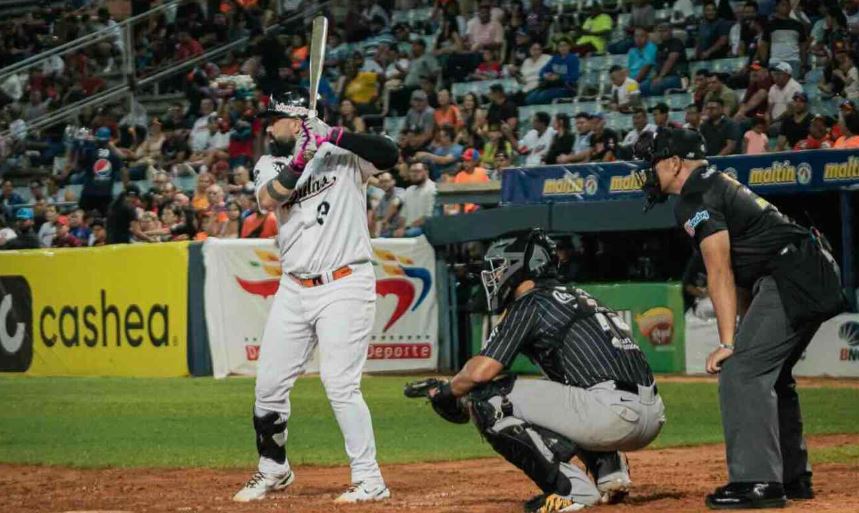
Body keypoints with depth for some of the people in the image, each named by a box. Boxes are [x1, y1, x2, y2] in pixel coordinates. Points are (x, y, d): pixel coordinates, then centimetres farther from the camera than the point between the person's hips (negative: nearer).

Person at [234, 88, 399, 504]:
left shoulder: (342, 153, -3)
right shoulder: (269, 165, 9)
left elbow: (389, 155, -21)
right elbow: (269, 200, -11)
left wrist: (333, 135, -26)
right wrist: (301, 158, -22)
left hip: (343, 286, -6)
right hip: (294, 289, 6)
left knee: (339, 384, -14)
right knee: (269, 383, 9)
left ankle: (369, 480, -6)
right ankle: (273, 470, 29)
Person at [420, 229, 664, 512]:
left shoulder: (530, 304, 2)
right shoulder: (580, 298, 28)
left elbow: (481, 371, -5)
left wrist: (446, 391, 17)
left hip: (611, 412, -9)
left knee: (488, 400, -2)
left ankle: (571, 488, -8)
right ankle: (611, 473, 16)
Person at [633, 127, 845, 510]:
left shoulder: (695, 199, -8)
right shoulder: (719, 183, 23)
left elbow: (720, 273, -16)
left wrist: (728, 343, -18)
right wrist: (747, 333, 24)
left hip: (791, 277, -11)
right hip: (816, 275, 11)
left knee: (741, 372, -14)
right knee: (769, 373, 21)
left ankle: (758, 482, -18)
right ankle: (792, 477, 26)